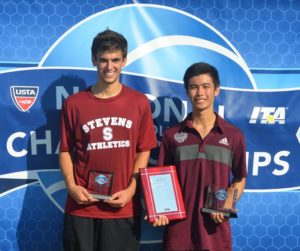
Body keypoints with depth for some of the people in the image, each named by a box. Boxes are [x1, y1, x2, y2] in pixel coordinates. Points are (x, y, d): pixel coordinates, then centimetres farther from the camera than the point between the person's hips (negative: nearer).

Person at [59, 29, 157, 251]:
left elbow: (144, 151, 2)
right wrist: (71, 186, -9)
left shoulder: (140, 102, 0)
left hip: (124, 207, 0)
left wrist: (131, 189, -8)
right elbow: (66, 150, 5)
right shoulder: (74, 103, 0)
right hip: (82, 206, 0)